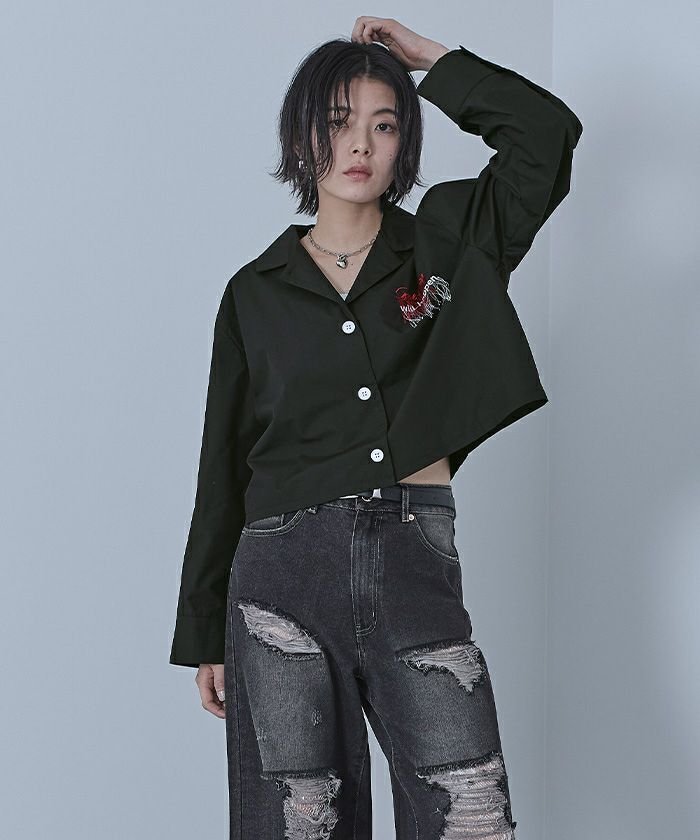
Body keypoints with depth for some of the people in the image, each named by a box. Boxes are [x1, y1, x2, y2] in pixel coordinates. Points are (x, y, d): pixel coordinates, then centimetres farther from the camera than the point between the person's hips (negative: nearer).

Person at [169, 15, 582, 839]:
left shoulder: (444, 241, 11)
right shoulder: (257, 291, 10)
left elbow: (549, 130, 0)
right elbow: (224, 466, 12)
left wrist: (430, 58, 7)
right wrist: (204, 633, 13)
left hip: (416, 564, 0)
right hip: (284, 572, 0)